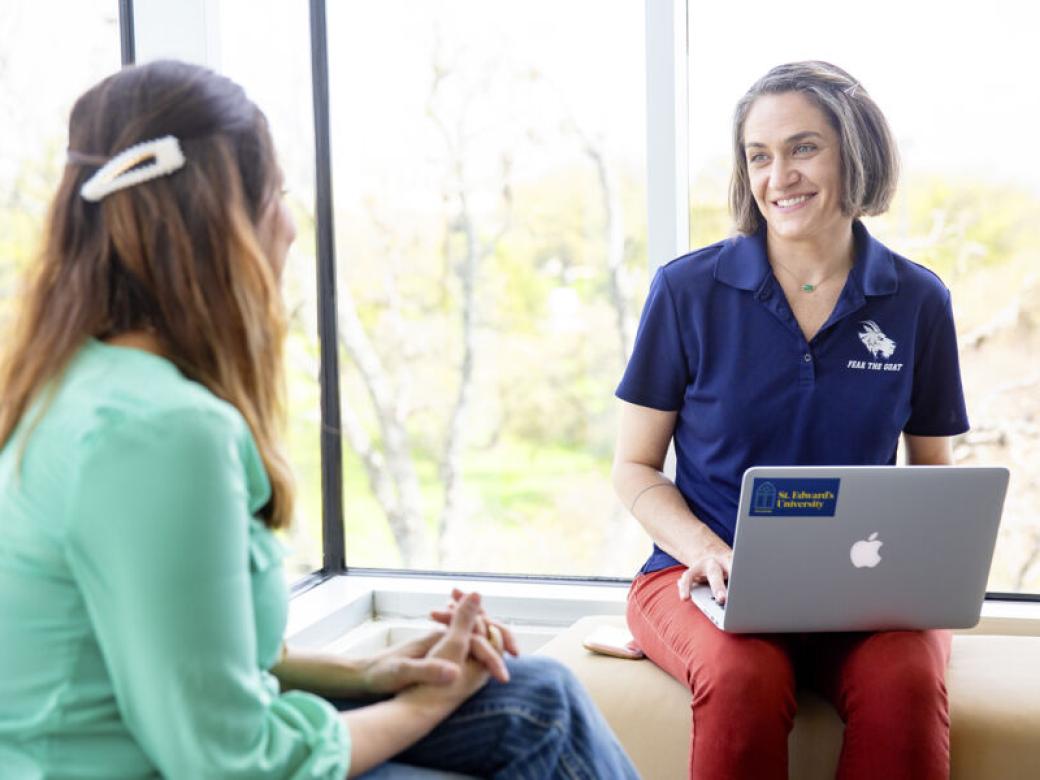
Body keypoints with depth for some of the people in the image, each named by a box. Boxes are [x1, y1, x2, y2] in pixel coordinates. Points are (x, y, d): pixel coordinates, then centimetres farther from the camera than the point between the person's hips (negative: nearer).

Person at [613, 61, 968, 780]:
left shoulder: (918, 301, 4)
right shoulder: (687, 290, -1)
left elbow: (933, 471, 15)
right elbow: (635, 467, 4)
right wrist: (701, 547, -15)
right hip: (707, 578, -1)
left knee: (906, 683, -32)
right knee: (745, 679, -34)